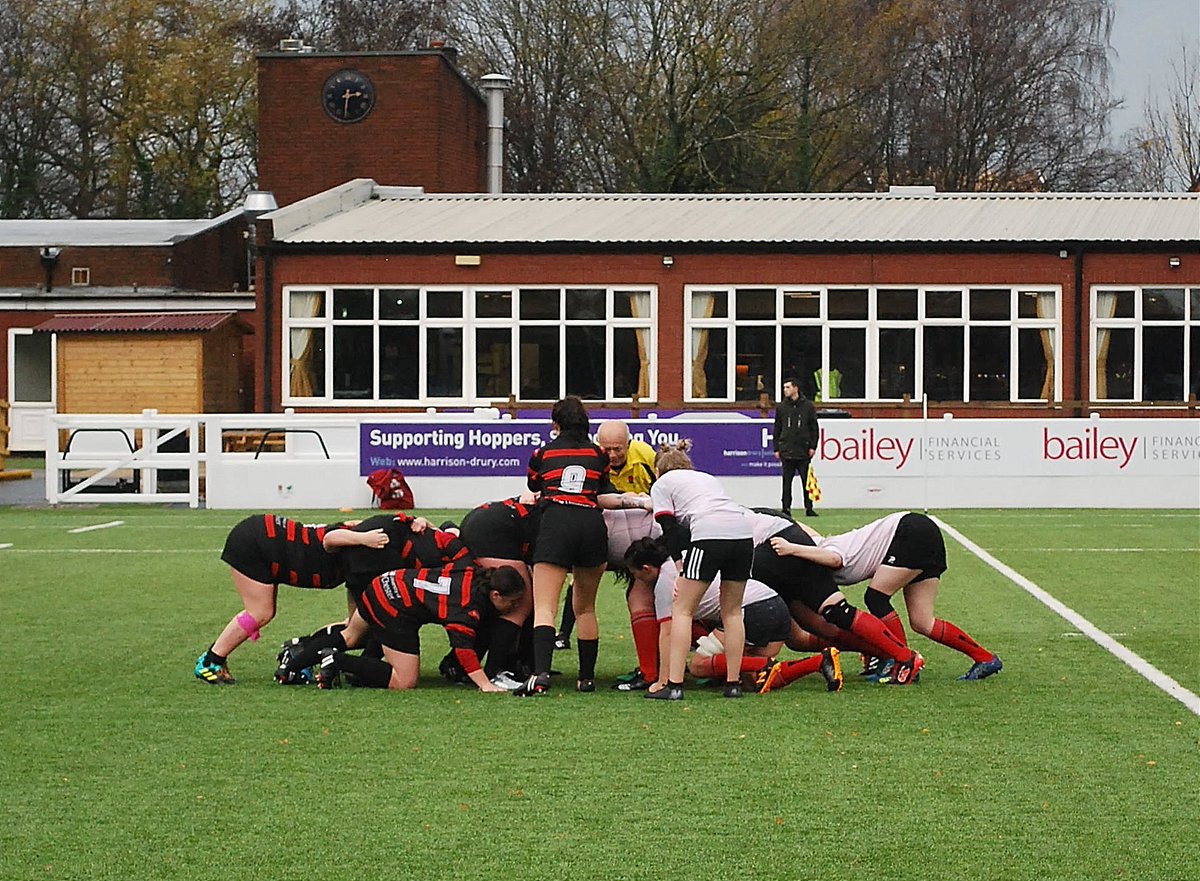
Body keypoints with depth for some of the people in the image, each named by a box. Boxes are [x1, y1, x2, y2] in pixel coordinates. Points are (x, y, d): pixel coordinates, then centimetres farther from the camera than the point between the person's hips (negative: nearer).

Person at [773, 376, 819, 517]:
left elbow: (814, 428, 6)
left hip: (804, 452, -1)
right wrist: (776, 449, 5)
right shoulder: (781, 407, 9)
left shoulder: (808, 406, 4)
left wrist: (813, 447, -2)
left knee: (807, 481, 0)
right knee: (786, 481, 1)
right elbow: (777, 429, 11)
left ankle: (809, 508, 5)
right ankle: (786, 508, 5)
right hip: (786, 451, 1)